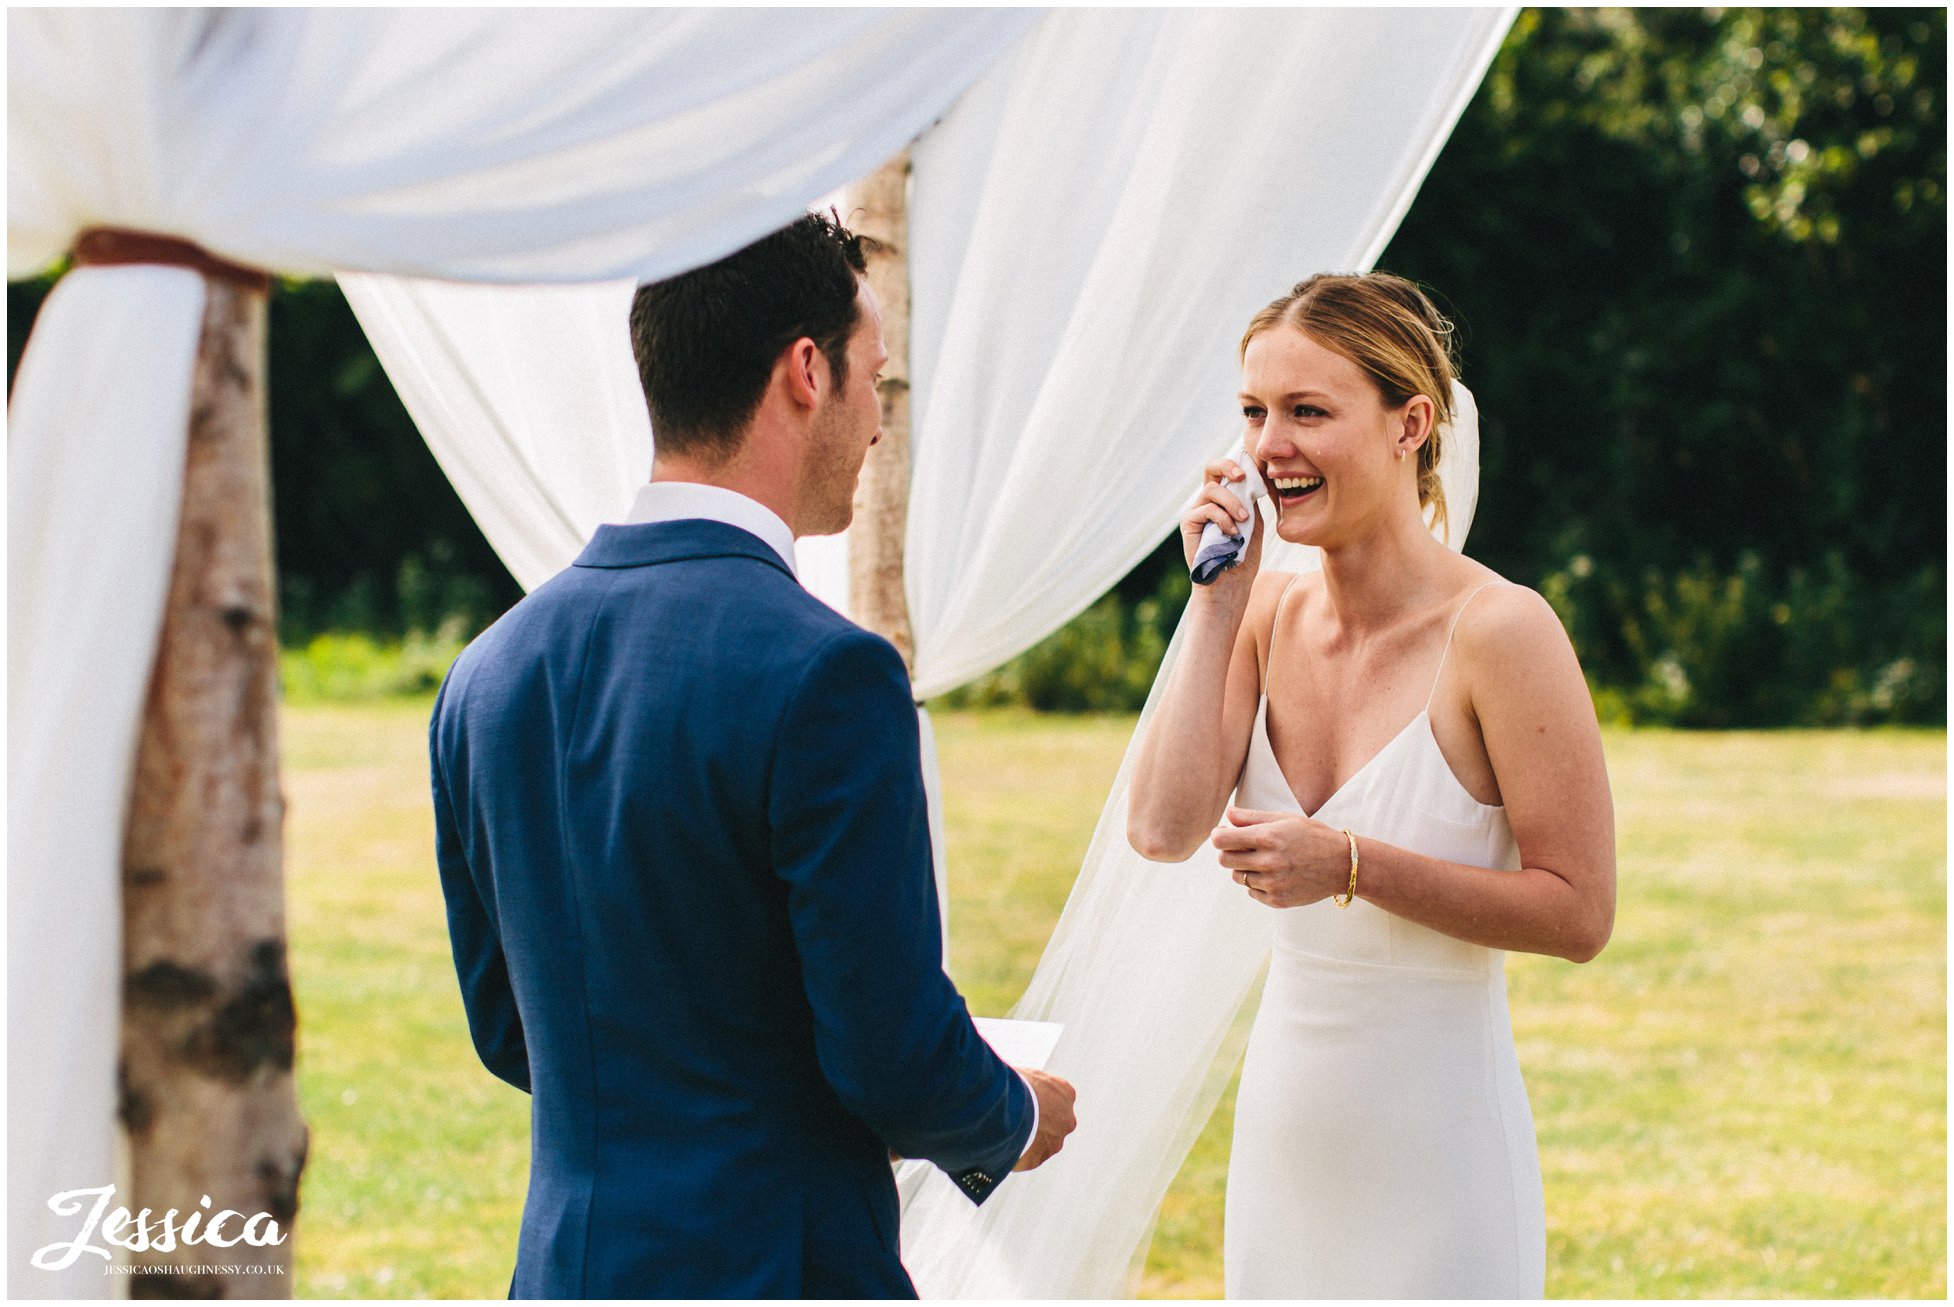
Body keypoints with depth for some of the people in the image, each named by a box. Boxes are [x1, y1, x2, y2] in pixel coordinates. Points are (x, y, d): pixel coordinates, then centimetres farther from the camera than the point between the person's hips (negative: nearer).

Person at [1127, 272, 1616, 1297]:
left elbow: (1578, 914, -15)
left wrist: (1350, 866, -22)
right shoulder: (1270, 614, 3)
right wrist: (1216, 599, -9)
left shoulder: (1497, 629, -15)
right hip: (1282, 1127, 6)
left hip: (1435, 1151, -6)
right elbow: (1162, 828, -10)